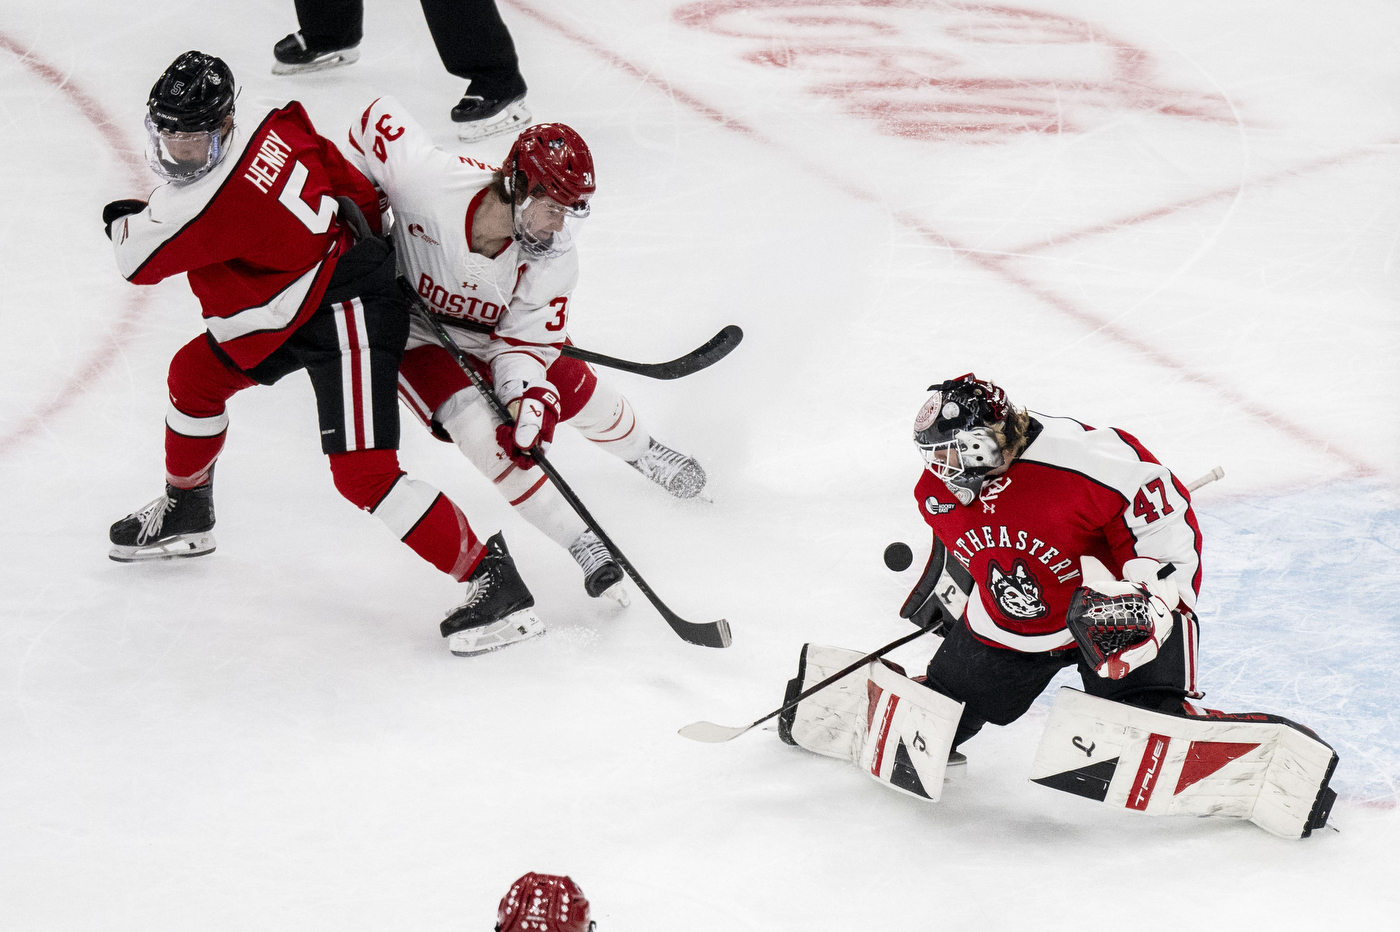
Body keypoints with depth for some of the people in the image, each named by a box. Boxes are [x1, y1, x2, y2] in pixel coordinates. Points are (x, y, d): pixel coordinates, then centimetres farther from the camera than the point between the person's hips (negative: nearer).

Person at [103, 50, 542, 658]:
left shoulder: (218, 199, -28)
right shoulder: (269, 129, -4)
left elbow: (139, 259, -11)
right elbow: (350, 183, 9)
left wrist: (121, 219, 10)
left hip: (348, 315, -11)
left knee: (363, 473, -19)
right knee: (195, 375, 20)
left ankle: (492, 579, -18)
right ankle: (185, 513, 45)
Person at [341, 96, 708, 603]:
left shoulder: (552, 260, -28)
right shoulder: (426, 178, -40)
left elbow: (524, 342, -22)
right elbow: (378, 116, -22)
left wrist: (529, 402, -41)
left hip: (499, 327, 3)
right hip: (418, 327, -3)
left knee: (578, 395, 9)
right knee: (481, 431, -22)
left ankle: (641, 451, 47)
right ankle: (581, 542, -10)